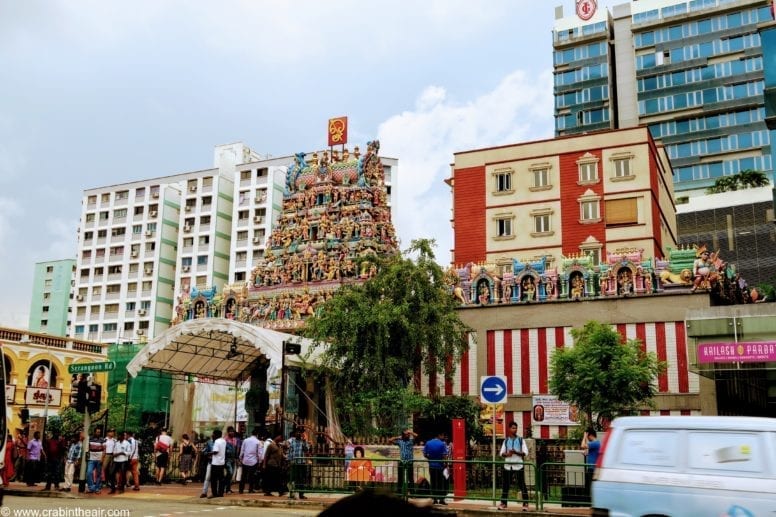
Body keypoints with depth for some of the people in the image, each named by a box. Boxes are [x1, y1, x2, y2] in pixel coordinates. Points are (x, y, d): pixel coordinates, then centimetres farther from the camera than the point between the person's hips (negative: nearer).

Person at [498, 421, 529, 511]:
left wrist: (516, 452, -17)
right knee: (505, 484, 5)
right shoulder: (506, 441, 10)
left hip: (518, 465, -2)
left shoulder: (521, 440, 4)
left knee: (522, 484, -2)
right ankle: (503, 503, 14)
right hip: (508, 465, 2)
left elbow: (525, 452, -3)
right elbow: (502, 453, 9)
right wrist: (507, 454, -13)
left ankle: (525, 504, 3)